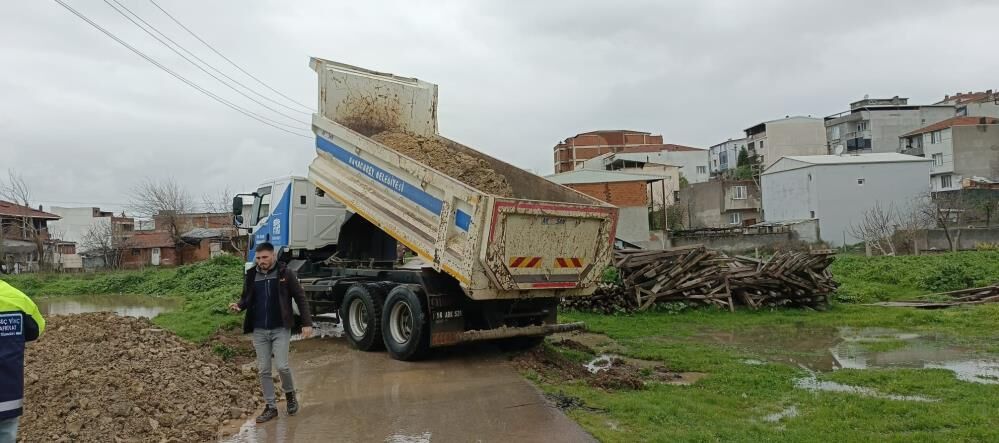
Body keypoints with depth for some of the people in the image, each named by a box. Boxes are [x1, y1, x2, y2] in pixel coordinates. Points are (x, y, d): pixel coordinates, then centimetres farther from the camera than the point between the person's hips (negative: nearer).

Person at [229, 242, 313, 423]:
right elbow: (247, 298, 16)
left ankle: (290, 393, 20)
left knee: (282, 366, -9)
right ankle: (270, 407, 19)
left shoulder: (285, 273, -6)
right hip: (259, 331, 4)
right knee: (263, 370, 6)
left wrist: (307, 323, -8)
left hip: (280, 329, -4)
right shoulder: (251, 276, 4)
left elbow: (300, 298, -4)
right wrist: (239, 305, -8)